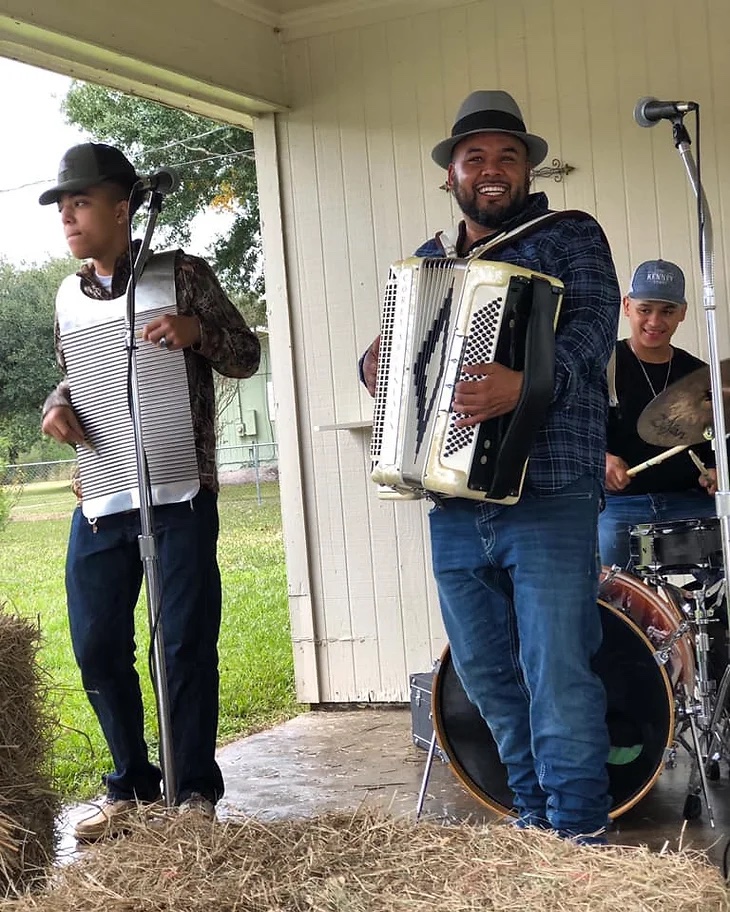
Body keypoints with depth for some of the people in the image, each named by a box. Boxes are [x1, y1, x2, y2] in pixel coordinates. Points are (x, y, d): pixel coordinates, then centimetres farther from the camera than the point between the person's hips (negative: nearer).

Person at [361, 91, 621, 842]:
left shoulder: (571, 237, 1)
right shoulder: (426, 261, 18)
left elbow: (592, 328, -15)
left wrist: (525, 384, -34)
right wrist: (374, 366, -1)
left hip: (547, 499, -5)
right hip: (453, 504, 6)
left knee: (558, 677, -7)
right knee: (486, 675, 11)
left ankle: (580, 837, 3)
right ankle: (533, 818, 26)